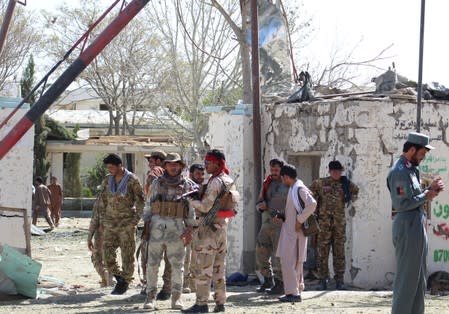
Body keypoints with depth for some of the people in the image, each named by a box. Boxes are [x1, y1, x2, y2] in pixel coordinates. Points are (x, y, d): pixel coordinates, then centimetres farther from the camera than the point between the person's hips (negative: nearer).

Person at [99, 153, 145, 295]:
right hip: (110, 222, 5)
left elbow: (140, 201, -4)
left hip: (126, 222, -5)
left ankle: (125, 281, 10)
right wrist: (102, 220, 12)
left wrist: (136, 219, -10)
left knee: (127, 254, -1)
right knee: (108, 253, 0)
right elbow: (103, 201, 16)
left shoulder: (132, 180, -7)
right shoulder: (107, 181, 7)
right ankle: (119, 277, 18)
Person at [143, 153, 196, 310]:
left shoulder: (186, 186, 6)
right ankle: (150, 297, 6)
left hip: (177, 228, 0)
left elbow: (191, 210, 7)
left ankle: (176, 297, 10)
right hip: (157, 226, 0)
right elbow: (149, 205, 9)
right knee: (152, 263, 0)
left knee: (177, 264, 2)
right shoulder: (157, 183, 7)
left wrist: (190, 229, -1)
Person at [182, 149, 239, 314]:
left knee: (202, 267, -6)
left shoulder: (215, 182, -15)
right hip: (223, 226, 9)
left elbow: (205, 207, -19)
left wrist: (190, 201, -5)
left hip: (210, 227, -9)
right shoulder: (229, 181, 11)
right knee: (219, 267, 12)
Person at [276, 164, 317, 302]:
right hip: (290, 230, 10)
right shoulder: (293, 188, 14)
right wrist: (281, 217, 11)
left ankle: (293, 293, -8)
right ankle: (296, 291, 20)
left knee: (288, 261, -9)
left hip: (294, 231, -10)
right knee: (295, 262, 14)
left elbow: (312, 204, -29)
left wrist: (299, 220, -24)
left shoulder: (299, 189, -16)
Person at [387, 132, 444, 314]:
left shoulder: (411, 169, 16)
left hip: (417, 227, 10)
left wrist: (430, 189, 4)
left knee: (419, 278, 14)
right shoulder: (399, 171, -14)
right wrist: (426, 196, -11)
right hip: (407, 228, -10)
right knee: (406, 278, -6)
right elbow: (401, 204, -20)